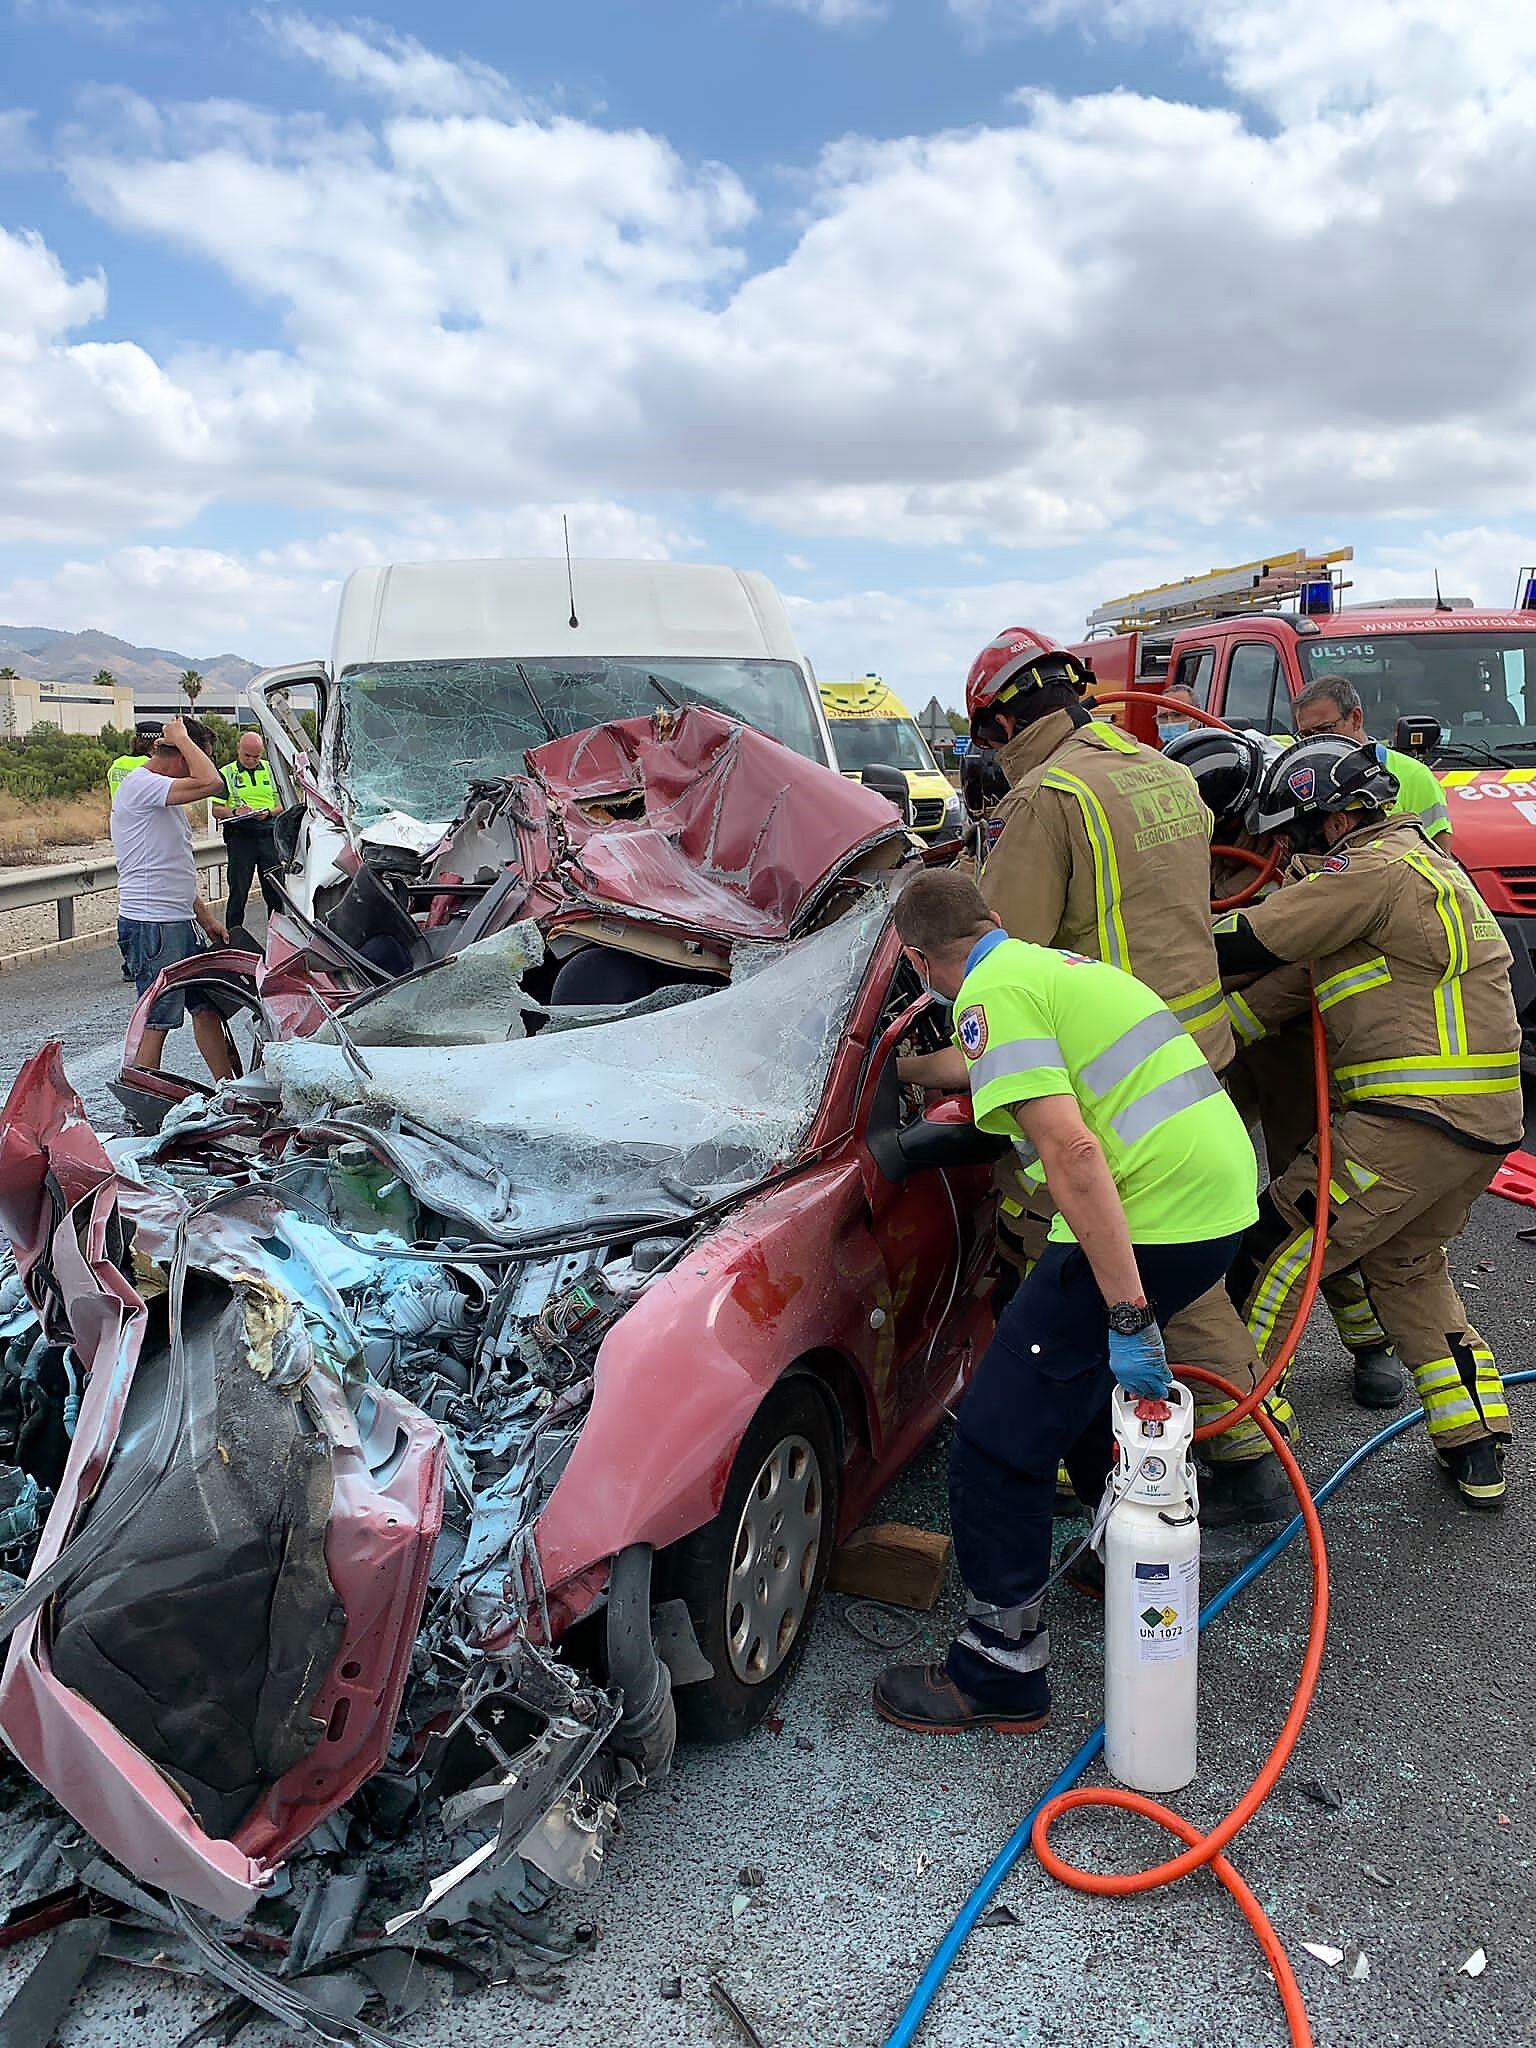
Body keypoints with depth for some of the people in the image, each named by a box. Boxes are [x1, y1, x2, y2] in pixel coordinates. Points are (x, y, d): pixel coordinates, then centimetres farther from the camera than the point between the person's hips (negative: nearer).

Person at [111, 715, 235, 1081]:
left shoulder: (161, 795, 17)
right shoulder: (140, 785, -15)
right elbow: (209, 782, -30)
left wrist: (205, 916, 22)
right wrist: (182, 738, -14)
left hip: (180, 921, 10)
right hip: (150, 925, -10)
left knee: (206, 1006, 13)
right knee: (157, 1020, -4)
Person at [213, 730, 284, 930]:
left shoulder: (271, 770, 12)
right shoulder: (226, 774, 4)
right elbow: (216, 810, 0)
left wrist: (268, 812, -11)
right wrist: (235, 812, -20)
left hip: (269, 836, 2)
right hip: (239, 837, -2)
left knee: (275, 890, 6)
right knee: (238, 891, 0)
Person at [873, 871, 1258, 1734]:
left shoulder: (992, 996, -10)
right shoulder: (1061, 963, 19)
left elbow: (1071, 1152, -21)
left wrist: (1128, 1316, -22)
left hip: (1156, 1217, -10)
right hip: (1223, 1193, 10)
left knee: (999, 1436, -1)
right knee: (1080, 1372, 31)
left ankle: (1002, 1672, 10)